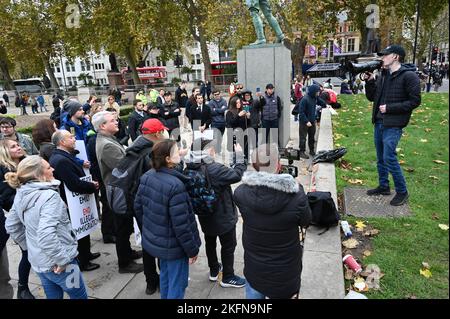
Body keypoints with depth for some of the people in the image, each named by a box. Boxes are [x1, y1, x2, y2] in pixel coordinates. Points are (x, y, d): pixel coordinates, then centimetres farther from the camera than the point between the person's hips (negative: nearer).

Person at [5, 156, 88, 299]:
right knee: (79, 296, 14)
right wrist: (62, 259, -25)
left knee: (53, 296, 25)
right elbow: (46, 235, -35)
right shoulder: (49, 196, -25)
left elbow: (11, 226, 12)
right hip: (56, 264, -8)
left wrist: (30, 247, 18)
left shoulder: (21, 195, 0)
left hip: (37, 261, 8)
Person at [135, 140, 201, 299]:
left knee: (165, 276, 29)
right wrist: (192, 249, -13)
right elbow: (181, 224, -27)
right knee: (177, 284, 12)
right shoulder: (175, 185, -30)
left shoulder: (147, 177, -6)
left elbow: (138, 207, 6)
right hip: (173, 246, -8)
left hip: (155, 240, 8)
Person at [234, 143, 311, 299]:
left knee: (254, 294, 26)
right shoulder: (296, 196, -27)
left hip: (253, 270, 2)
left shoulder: (241, 193, -22)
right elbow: (305, 222, -6)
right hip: (286, 273, -1)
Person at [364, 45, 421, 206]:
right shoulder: (383, 75, 11)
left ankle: (402, 192, 7)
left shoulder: (409, 76, -10)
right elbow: (371, 97, 14)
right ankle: (383, 187, 29)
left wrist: (389, 108, -17)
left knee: (389, 158, -10)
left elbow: (415, 101, -12)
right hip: (379, 122, 8)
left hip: (393, 125, -7)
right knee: (380, 158, 14)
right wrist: (370, 81, 0)